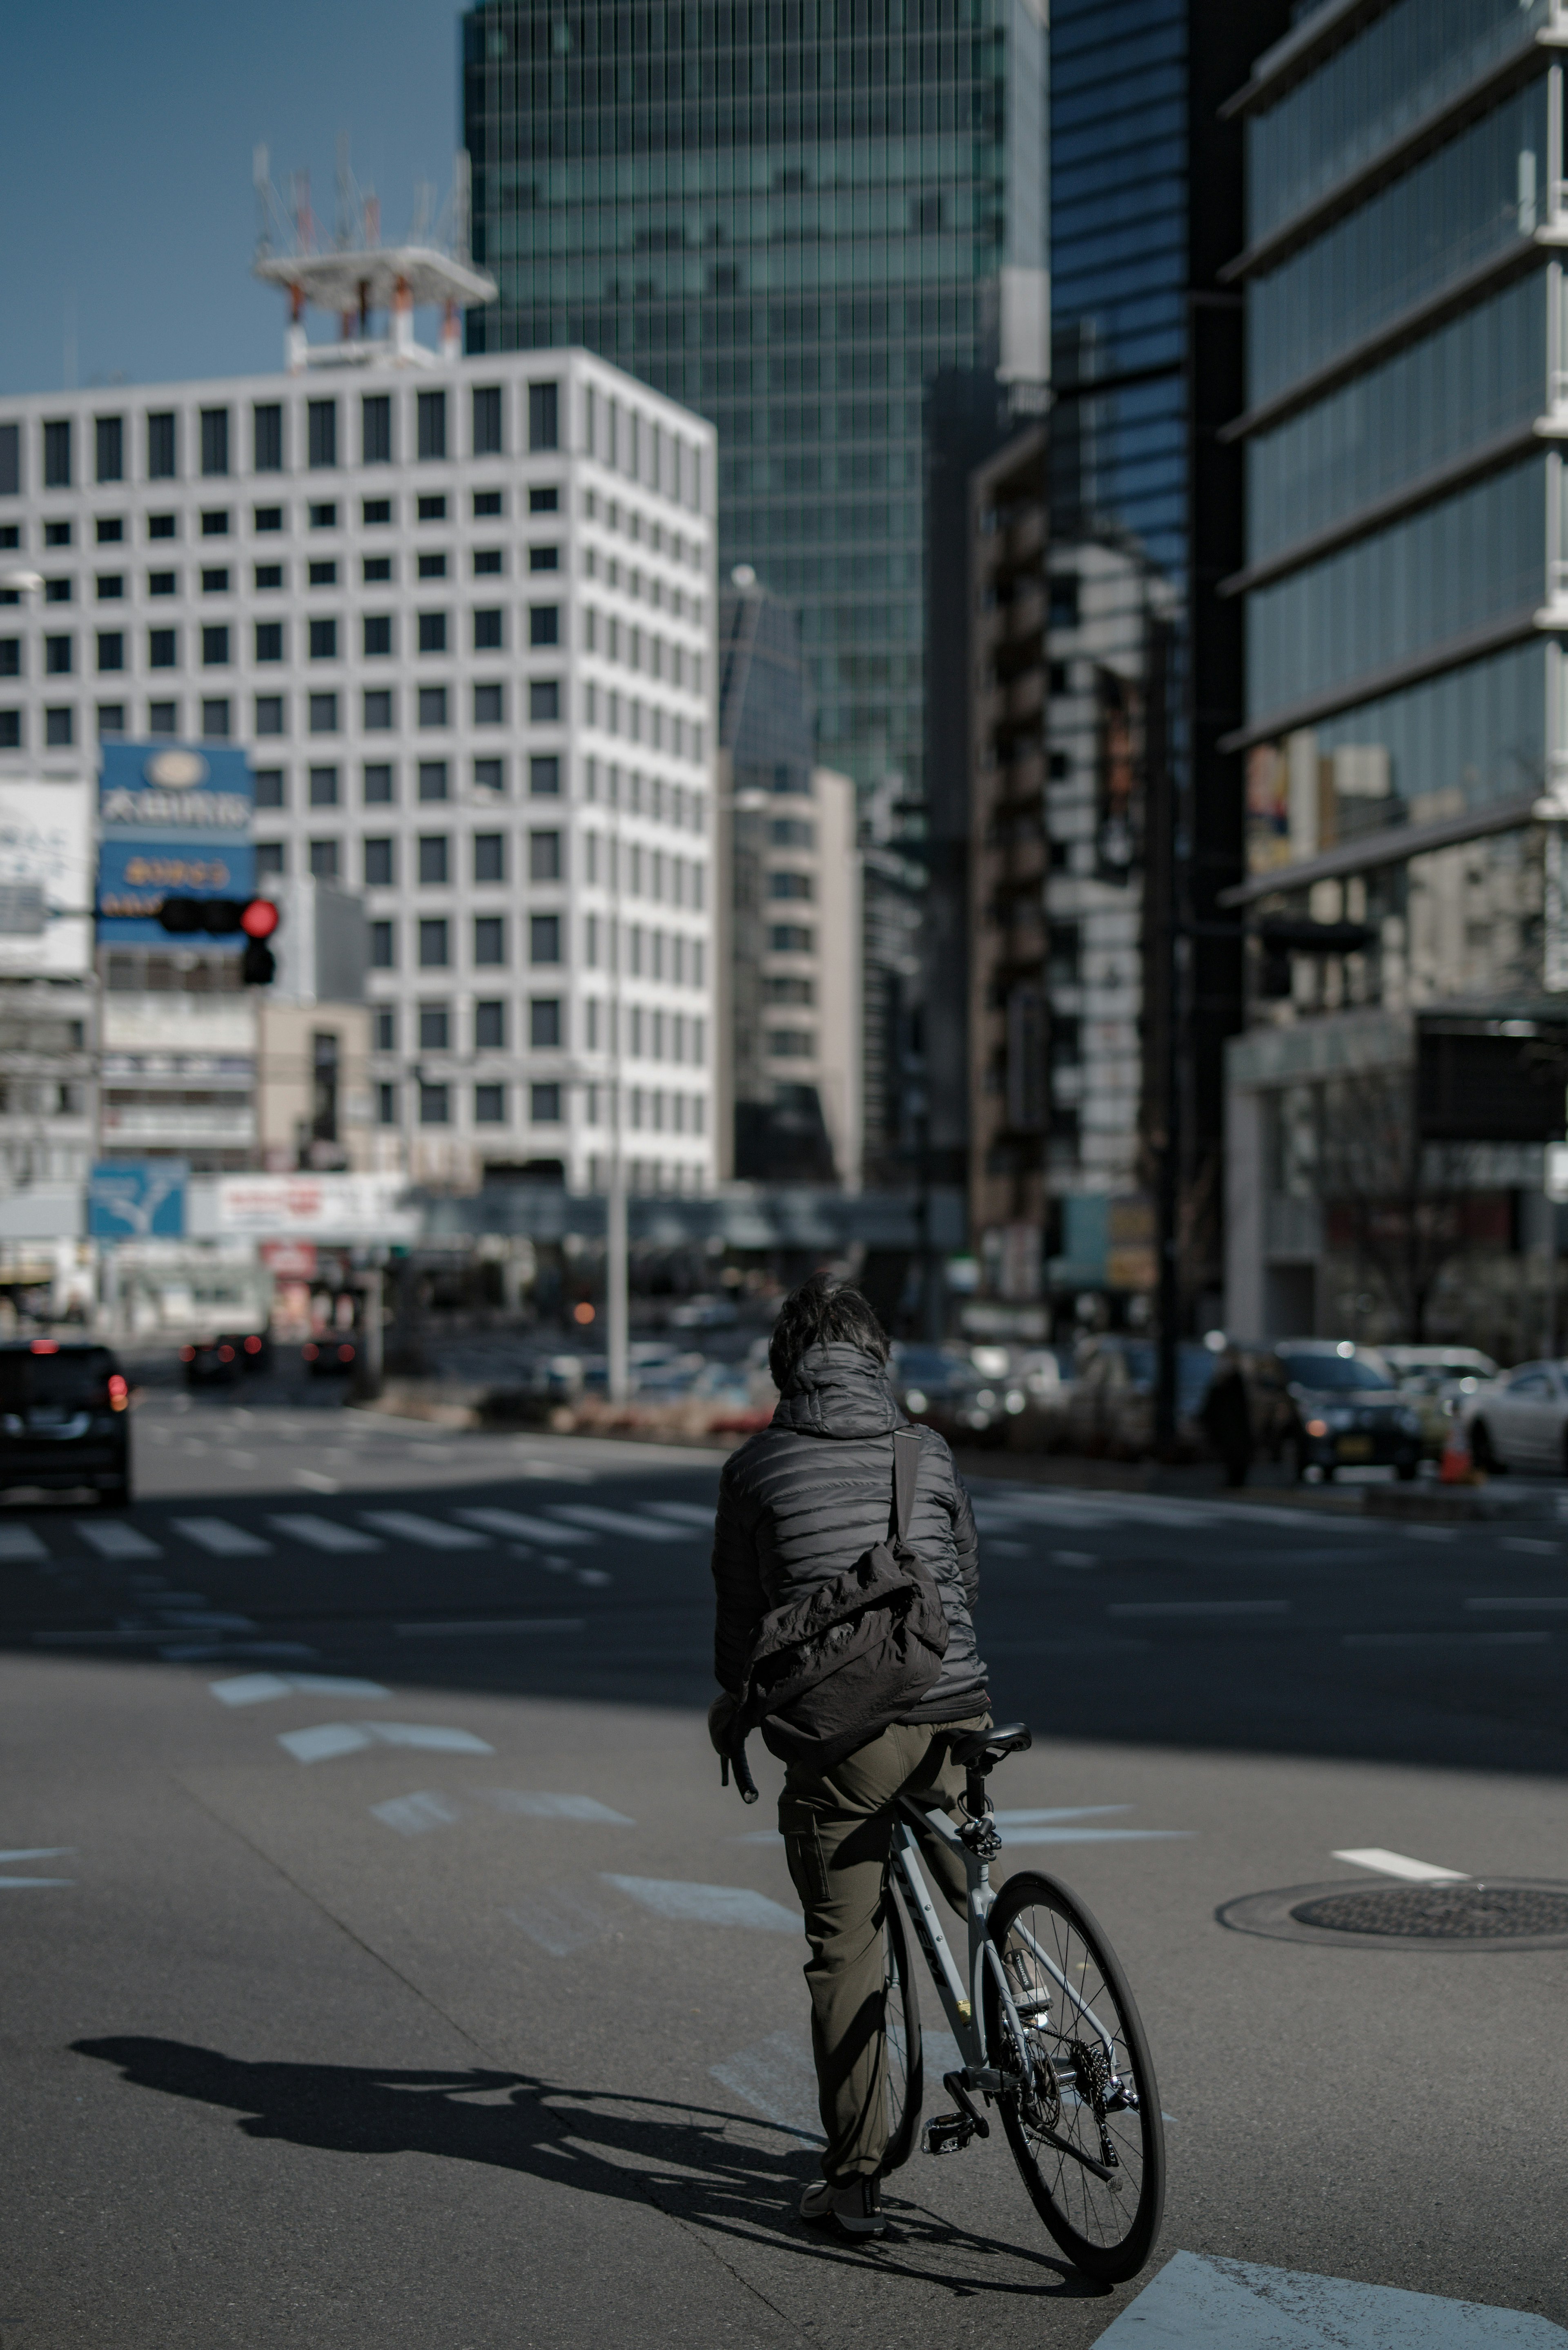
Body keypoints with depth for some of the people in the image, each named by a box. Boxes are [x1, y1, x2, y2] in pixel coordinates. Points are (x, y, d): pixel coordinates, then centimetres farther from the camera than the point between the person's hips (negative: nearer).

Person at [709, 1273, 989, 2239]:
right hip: (953, 1715, 2)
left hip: (839, 1732, -2)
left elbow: (742, 1609, 9)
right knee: (982, 1897, 26)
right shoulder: (928, 1453, 10)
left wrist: (736, 1705, 28)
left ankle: (855, 2179, 7)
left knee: (845, 1953, 5)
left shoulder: (755, 1469, 3)